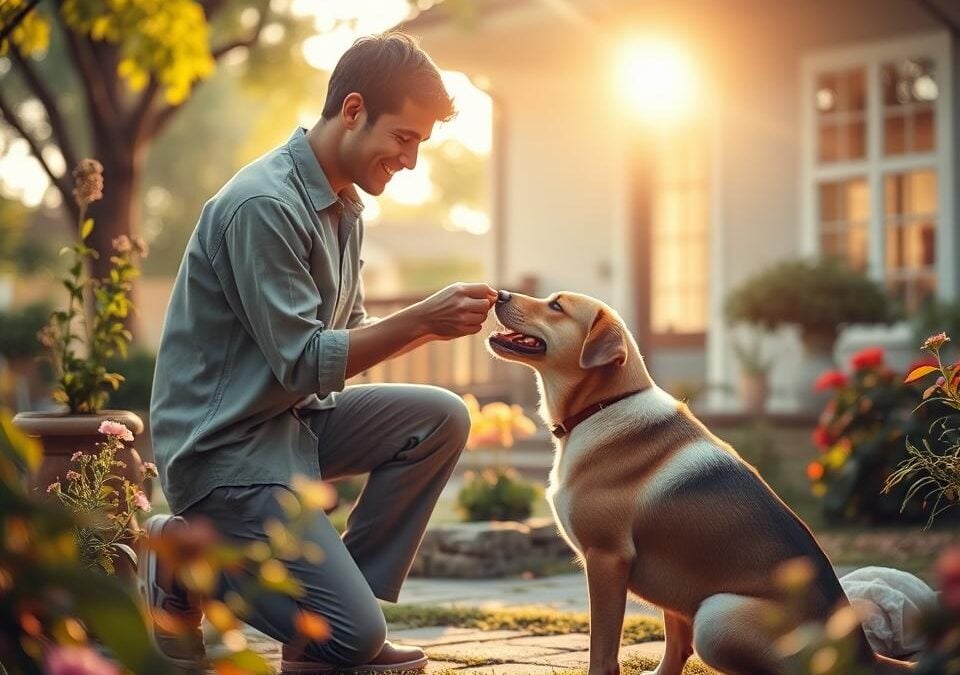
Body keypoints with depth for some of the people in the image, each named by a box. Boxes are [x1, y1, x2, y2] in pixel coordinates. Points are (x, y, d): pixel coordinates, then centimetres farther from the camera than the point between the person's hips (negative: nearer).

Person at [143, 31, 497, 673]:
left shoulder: (343, 204, 10)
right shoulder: (263, 205, -21)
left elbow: (349, 333, 12)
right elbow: (304, 363, -22)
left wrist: (436, 321, -5)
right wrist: (422, 319, -24)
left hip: (293, 419, 10)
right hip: (224, 444, -10)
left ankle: (331, 608, 1)